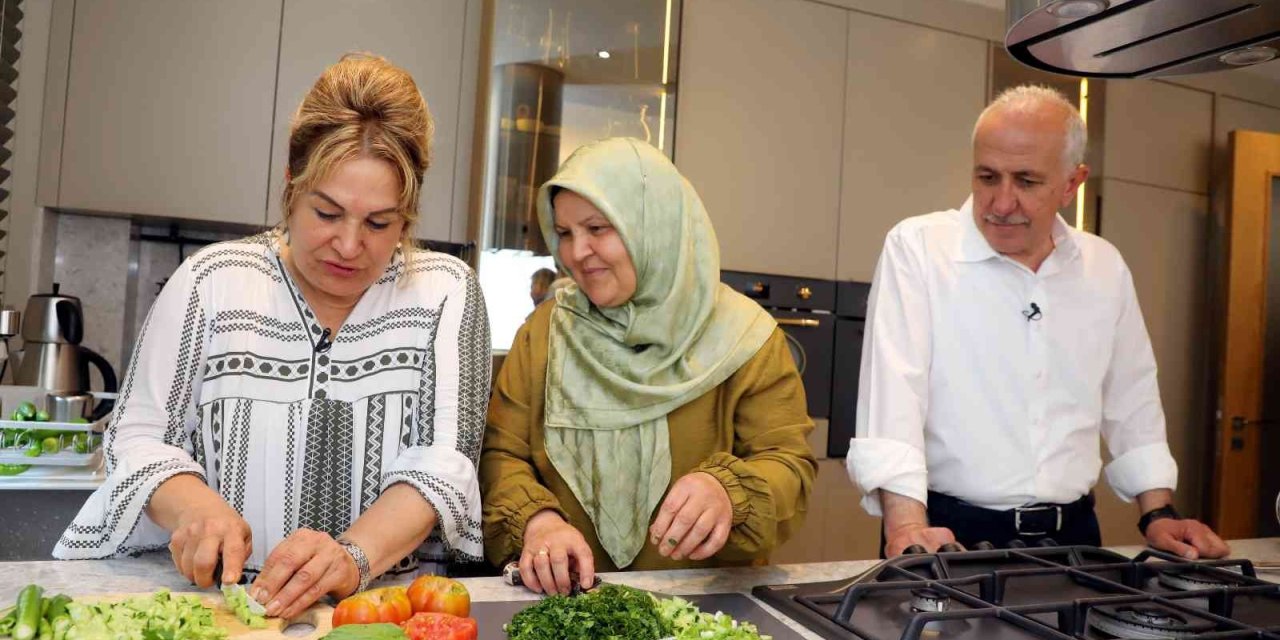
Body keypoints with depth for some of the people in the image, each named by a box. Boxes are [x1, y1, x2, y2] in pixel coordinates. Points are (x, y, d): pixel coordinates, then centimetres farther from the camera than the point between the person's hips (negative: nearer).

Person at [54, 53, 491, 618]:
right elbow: (137, 437, 4)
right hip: (214, 591, 0)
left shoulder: (444, 292, -3)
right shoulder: (213, 280, 1)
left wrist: (354, 555, -25)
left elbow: (443, 461, -9)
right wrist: (193, 504, -16)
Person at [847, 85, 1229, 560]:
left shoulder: (1106, 268, 9)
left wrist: (1158, 515, 13)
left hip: (1070, 535, 5)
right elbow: (892, 395, -15)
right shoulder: (917, 248, -8)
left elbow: (1132, 405, 18)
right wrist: (907, 524, -24)